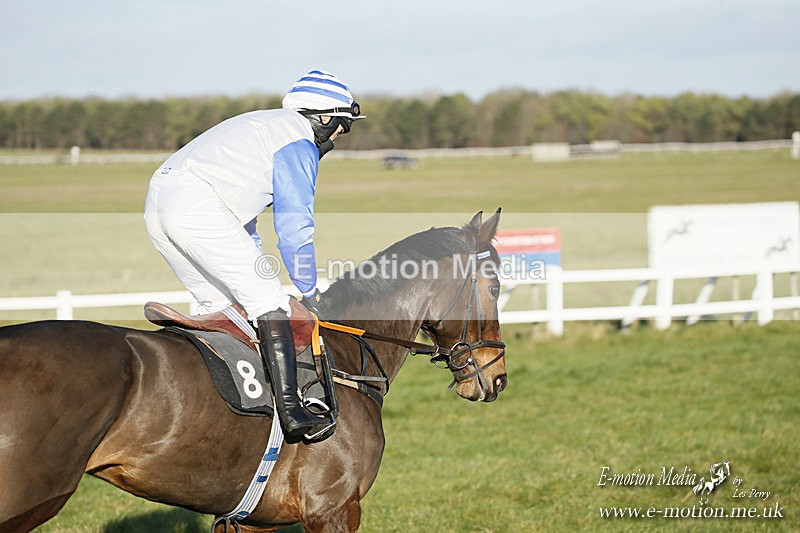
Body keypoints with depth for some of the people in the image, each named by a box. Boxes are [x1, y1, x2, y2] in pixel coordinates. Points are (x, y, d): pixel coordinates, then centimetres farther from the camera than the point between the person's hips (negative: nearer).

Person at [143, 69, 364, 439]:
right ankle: (290, 409, -15)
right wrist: (309, 292, 8)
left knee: (219, 305, 19)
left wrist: (257, 278, 38)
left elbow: (243, 218, 36)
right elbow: (294, 226, -3)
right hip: (196, 205, -10)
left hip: (157, 204, 10)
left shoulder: (263, 125, 32)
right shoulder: (299, 144, 2)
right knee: (268, 298, -8)